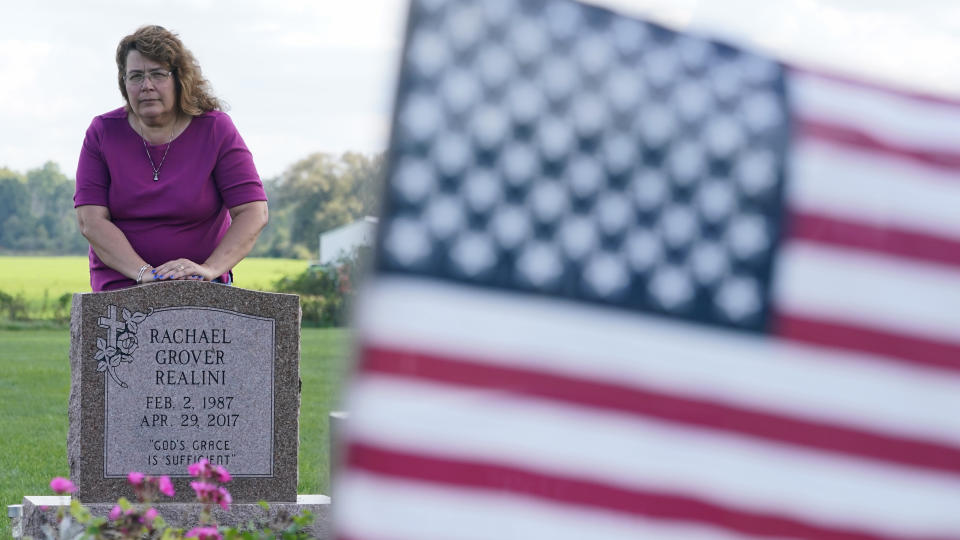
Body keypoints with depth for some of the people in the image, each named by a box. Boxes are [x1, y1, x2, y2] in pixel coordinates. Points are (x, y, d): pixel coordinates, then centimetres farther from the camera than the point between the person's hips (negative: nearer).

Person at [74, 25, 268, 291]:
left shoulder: (215, 129, 1)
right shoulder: (102, 132, 3)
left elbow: (254, 213, -6)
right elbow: (90, 221, -5)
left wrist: (210, 268, -21)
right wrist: (143, 272, -19)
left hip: (202, 291, -1)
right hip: (120, 287, 1)